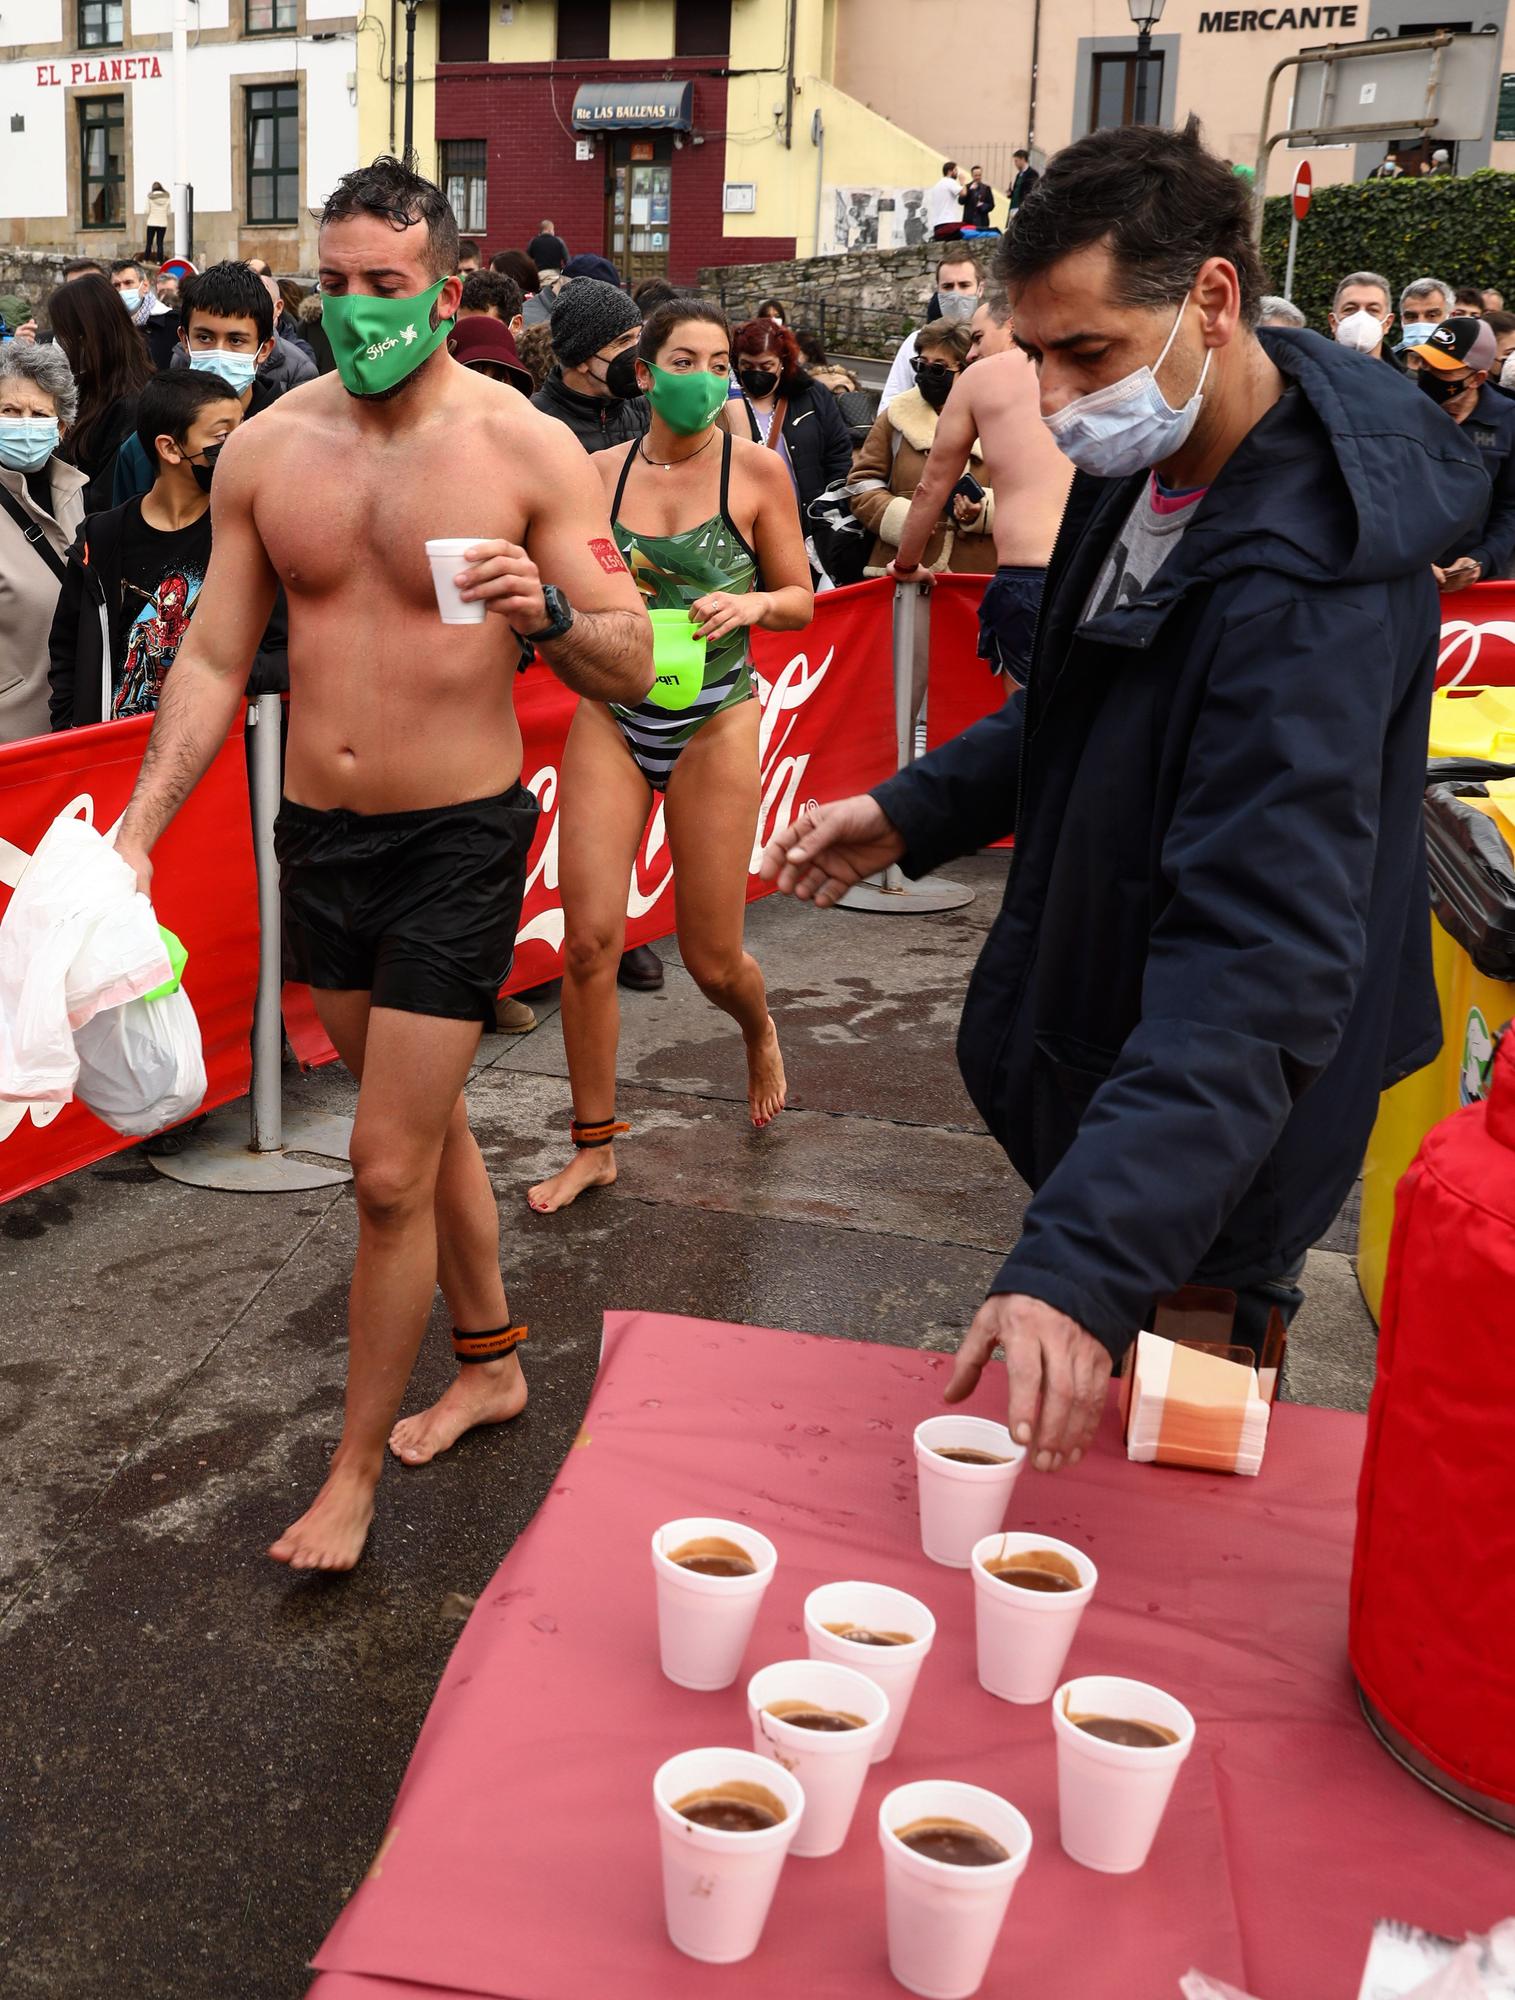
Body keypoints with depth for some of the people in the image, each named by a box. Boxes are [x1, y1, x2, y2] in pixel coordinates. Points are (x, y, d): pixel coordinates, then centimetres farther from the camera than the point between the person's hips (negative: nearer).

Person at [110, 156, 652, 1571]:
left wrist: (546, 612, -28)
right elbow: (214, 663, 7)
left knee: (388, 1174, -3)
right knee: (421, 1122, 20)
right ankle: (490, 1360, 41)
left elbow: (632, 668, -7)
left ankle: (353, 1469, 16)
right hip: (318, 832, 5)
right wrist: (135, 833, 0)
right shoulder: (266, 449, 2)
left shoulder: (525, 448, -9)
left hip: (458, 835, -5)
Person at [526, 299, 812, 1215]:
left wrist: (750, 602, -16)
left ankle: (761, 1030, 42)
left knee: (712, 959, 3)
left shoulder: (757, 470, -1)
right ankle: (595, 1146, 11)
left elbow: (801, 600, 4)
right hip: (611, 716, 2)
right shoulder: (601, 472, 4)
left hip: (713, 721, -2)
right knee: (589, 937, -6)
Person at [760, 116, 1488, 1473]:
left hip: (1206, 1157, -9)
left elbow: (1259, 967, -40)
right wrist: (917, 811, 3)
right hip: (1089, 1044, 9)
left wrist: (1082, 1265, -47)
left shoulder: (1304, 587, -33)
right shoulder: (1146, 464, -2)